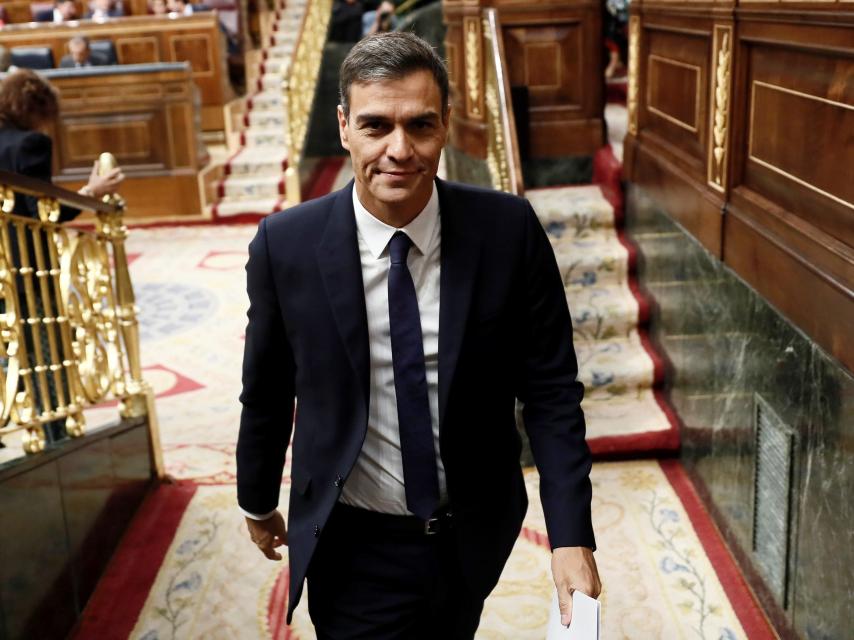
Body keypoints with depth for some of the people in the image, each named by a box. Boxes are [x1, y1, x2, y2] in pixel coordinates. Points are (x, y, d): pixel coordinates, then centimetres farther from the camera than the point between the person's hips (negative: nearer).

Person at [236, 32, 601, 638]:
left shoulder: (508, 228, -15)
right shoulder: (286, 244, -16)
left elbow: (550, 389, -9)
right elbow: (267, 391, -2)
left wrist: (571, 535, -15)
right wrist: (257, 500, 12)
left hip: (474, 538, 3)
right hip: (354, 547, -2)